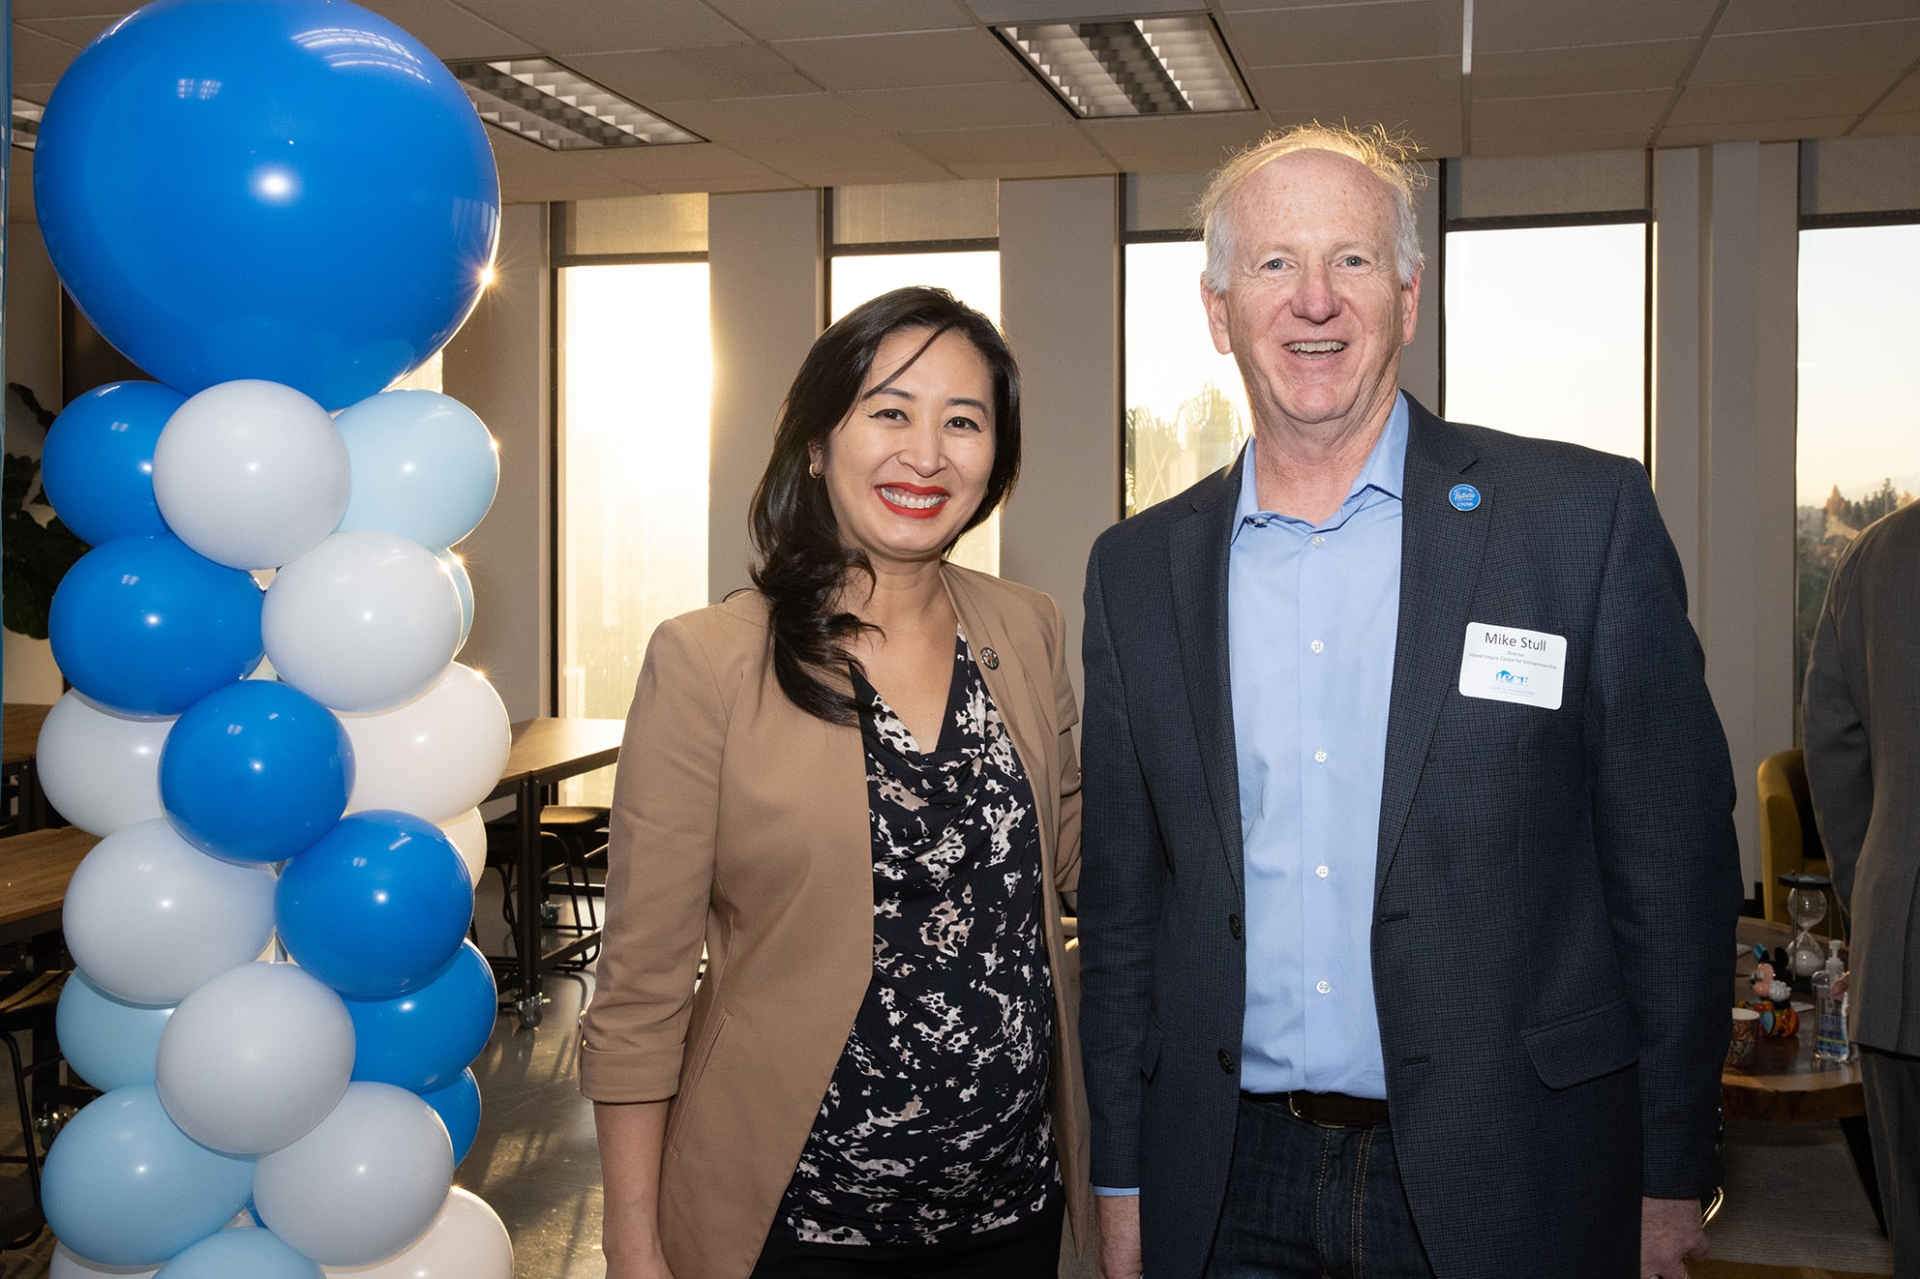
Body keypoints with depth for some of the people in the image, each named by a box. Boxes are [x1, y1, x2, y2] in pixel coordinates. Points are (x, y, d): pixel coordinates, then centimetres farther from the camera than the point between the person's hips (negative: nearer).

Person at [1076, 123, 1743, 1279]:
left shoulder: (1588, 517, -6)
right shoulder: (1138, 569, 3)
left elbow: (1675, 866, -4)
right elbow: (1122, 901, 7)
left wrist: (1671, 1180, -3)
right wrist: (1122, 1181, 7)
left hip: (1505, 1184, -2)